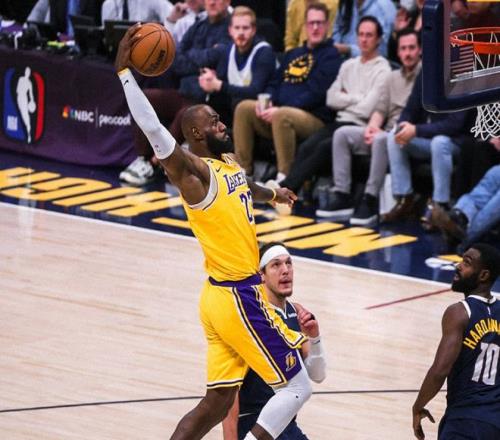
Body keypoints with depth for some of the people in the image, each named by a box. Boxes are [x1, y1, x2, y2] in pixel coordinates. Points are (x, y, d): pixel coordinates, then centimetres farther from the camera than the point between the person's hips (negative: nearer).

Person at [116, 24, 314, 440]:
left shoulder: (229, 162, 11)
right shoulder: (193, 170, -15)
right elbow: (153, 128, -31)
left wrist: (274, 194, 58)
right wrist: (124, 71, -38)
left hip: (226, 296, 9)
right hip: (238, 299, -9)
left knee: (216, 403, 9)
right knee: (297, 386, -2)